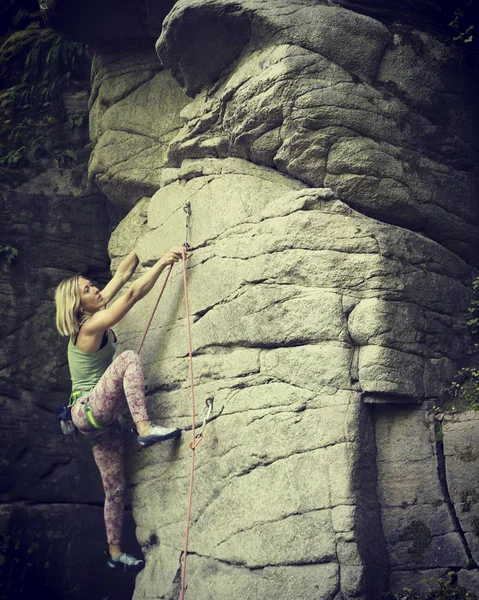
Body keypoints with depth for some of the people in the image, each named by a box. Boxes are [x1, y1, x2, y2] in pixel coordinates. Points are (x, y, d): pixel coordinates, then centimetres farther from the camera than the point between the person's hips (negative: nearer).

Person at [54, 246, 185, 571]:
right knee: (129, 358, -26)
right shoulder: (92, 325, -16)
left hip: (100, 418, 9)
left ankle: (115, 553, 16)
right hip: (88, 411, -9)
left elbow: (123, 276, 13)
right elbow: (134, 293, -19)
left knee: (115, 487, 9)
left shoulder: (94, 319, 9)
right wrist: (164, 261, -15)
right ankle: (146, 428, -35)